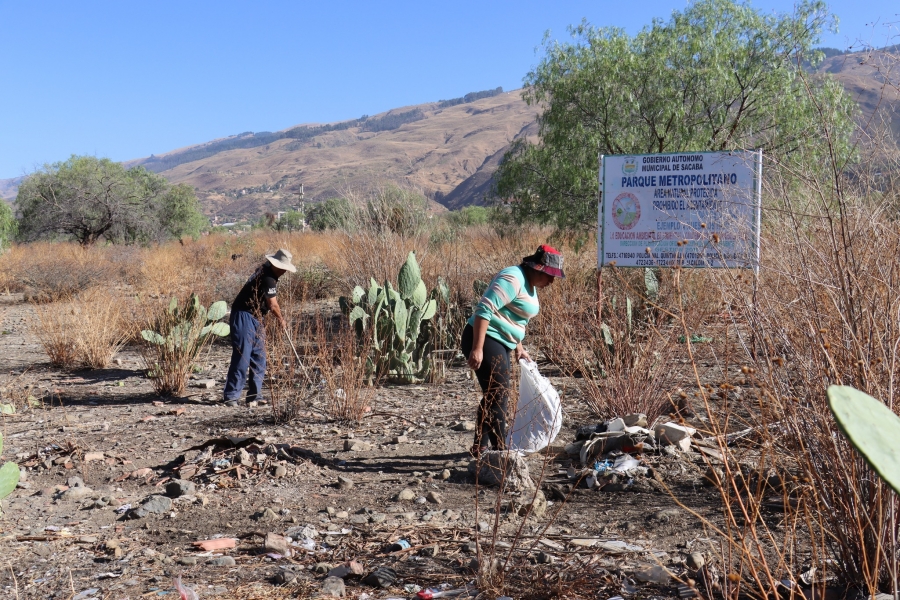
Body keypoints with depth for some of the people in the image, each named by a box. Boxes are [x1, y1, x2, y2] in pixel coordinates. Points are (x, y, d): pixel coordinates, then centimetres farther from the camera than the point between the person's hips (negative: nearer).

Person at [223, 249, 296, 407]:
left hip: (255, 318, 10)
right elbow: (273, 305, -15)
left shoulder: (265, 269, 10)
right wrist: (281, 319, 3)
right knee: (242, 357, -10)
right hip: (243, 317, -10)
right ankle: (231, 396, -5)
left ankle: (254, 395, 12)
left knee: (259, 357, 8)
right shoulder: (267, 278, -21)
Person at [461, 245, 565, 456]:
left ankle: (480, 446, 26)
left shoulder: (530, 284, 14)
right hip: (485, 341, -11)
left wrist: (519, 348, 21)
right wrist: (477, 348, -29)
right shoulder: (512, 279, -18)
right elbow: (484, 310, -26)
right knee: (499, 396, -10)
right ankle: (500, 450, -6)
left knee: (493, 395, 16)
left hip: (500, 344, 11)